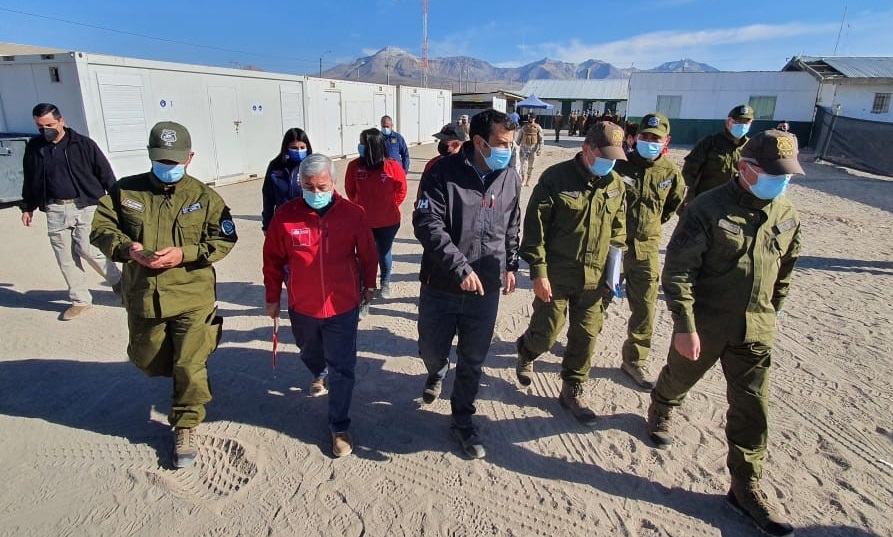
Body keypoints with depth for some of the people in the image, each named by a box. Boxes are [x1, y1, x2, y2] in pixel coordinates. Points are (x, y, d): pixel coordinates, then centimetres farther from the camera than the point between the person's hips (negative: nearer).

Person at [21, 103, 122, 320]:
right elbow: (30, 181, 18)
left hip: (86, 206, -4)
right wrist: (27, 207, 19)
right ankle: (80, 300, 17)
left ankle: (117, 280, 11)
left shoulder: (83, 144, -3)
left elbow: (105, 173, -2)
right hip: (55, 210, 4)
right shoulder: (34, 147, 8)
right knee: (65, 257, 6)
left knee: (86, 248, -14)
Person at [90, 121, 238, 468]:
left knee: (190, 367, 0)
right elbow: (100, 228, 2)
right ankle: (181, 378, 55)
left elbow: (224, 238, -6)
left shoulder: (204, 197, -5)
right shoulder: (125, 191, 0)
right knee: (149, 362, 21)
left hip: (193, 298, -3)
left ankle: (186, 427, 22)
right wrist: (126, 247, -19)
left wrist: (185, 254, -20)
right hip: (143, 298, 3)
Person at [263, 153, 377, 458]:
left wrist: (368, 286, 12)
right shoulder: (285, 215, -10)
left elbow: (367, 255, 2)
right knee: (311, 354, 28)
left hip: (342, 307, -2)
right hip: (302, 307, 2)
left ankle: (340, 427, 20)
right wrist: (272, 297, 6)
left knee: (342, 370, 4)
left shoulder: (353, 213, -12)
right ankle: (319, 374, 62)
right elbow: (273, 260, 0)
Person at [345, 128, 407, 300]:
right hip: (362, 220, 1)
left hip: (388, 221, -1)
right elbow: (350, 191, 3)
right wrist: (360, 206, 7)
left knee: (384, 252, 16)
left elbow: (401, 191, -2)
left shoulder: (393, 166, -15)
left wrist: (389, 207, 3)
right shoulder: (355, 166, -10)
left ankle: (385, 284, 37)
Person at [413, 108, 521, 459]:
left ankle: (463, 420, 33)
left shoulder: (510, 178, 1)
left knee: (472, 361, 11)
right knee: (431, 349, 15)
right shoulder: (443, 174, -13)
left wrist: (510, 265, 18)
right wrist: (461, 268, -26)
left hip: (486, 290, 3)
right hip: (440, 286, -2)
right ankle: (437, 373, 52)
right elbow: (427, 224, -21)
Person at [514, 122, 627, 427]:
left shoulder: (615, 184, 5)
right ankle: (526, 353, 40)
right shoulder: (556, 178, -11)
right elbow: (535, 228, -12)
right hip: (555, 277, -4)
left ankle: (572, 391, 30)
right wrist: (538, 272, -14)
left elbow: (618, 230, 14)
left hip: (594, 279, 5)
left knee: (587, 336, 10)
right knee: (547, 332, 4)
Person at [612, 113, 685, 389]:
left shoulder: (671, 172, -1)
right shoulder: (619, 164, -9)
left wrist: (653, 223, 13)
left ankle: (635, 360, 20)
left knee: (645, 308, 4)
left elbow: (677, 203, 18)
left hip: (646, 248, 2)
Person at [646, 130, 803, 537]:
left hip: (756, 330, 4)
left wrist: (774, 311, 20)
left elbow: (785, 269, 16)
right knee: (679, 378, 20)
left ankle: (746, 487, 22)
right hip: (705, 324, -4)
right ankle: (661, 412, 54)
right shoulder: (708, 209, -19)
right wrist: (684, 326, -21)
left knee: (752, 408, 6)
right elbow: (677, 271, -20)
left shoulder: (787, 215, 0)